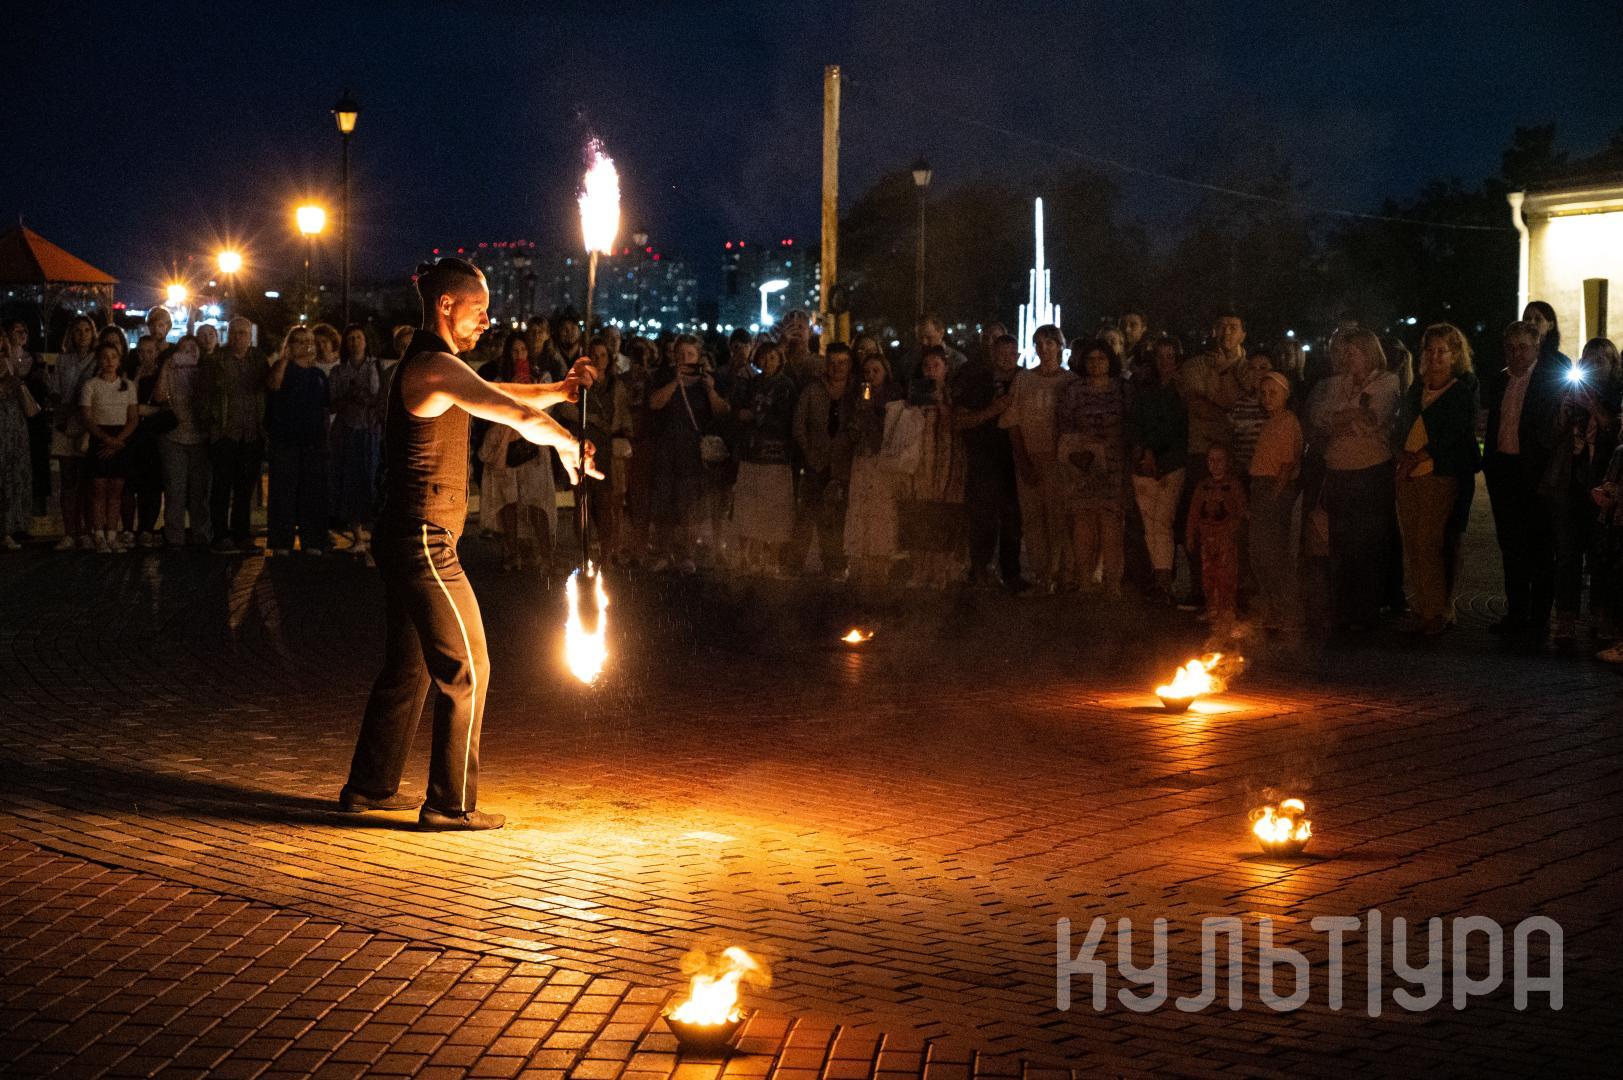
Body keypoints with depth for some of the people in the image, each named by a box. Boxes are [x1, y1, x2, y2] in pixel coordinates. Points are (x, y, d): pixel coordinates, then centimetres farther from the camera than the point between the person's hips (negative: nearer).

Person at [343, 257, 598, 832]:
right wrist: (570, 446, -3)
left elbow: (500, 397, 23)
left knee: (407, 666, 19)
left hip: (404, 541, 11)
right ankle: (450, 805, 0)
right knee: (466, 670, -4)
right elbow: (521, 416, -19)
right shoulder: (436, 367, -16)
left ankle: (370, 786, 28)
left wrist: (559, 390, 8)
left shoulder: (426, 365, 17)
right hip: (424, 542, -11)